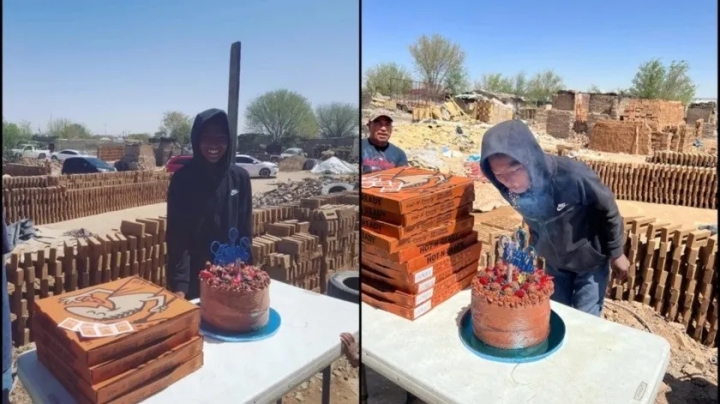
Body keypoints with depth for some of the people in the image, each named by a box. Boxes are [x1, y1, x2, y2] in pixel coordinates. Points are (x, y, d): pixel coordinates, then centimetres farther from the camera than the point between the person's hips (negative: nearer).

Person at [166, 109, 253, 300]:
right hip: (193, 275, -2)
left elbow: (245, 230, 4)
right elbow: (176, 235, -10)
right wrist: (179, 283, -18)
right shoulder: (182, 178, -9)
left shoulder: (240, 178, -2)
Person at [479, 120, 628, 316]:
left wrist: (616, 253, -6)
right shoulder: (511, 188, -23)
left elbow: (608, 209, -16)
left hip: (590, 260, -3)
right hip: (554, 263, 4)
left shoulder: (573, 176, -36)